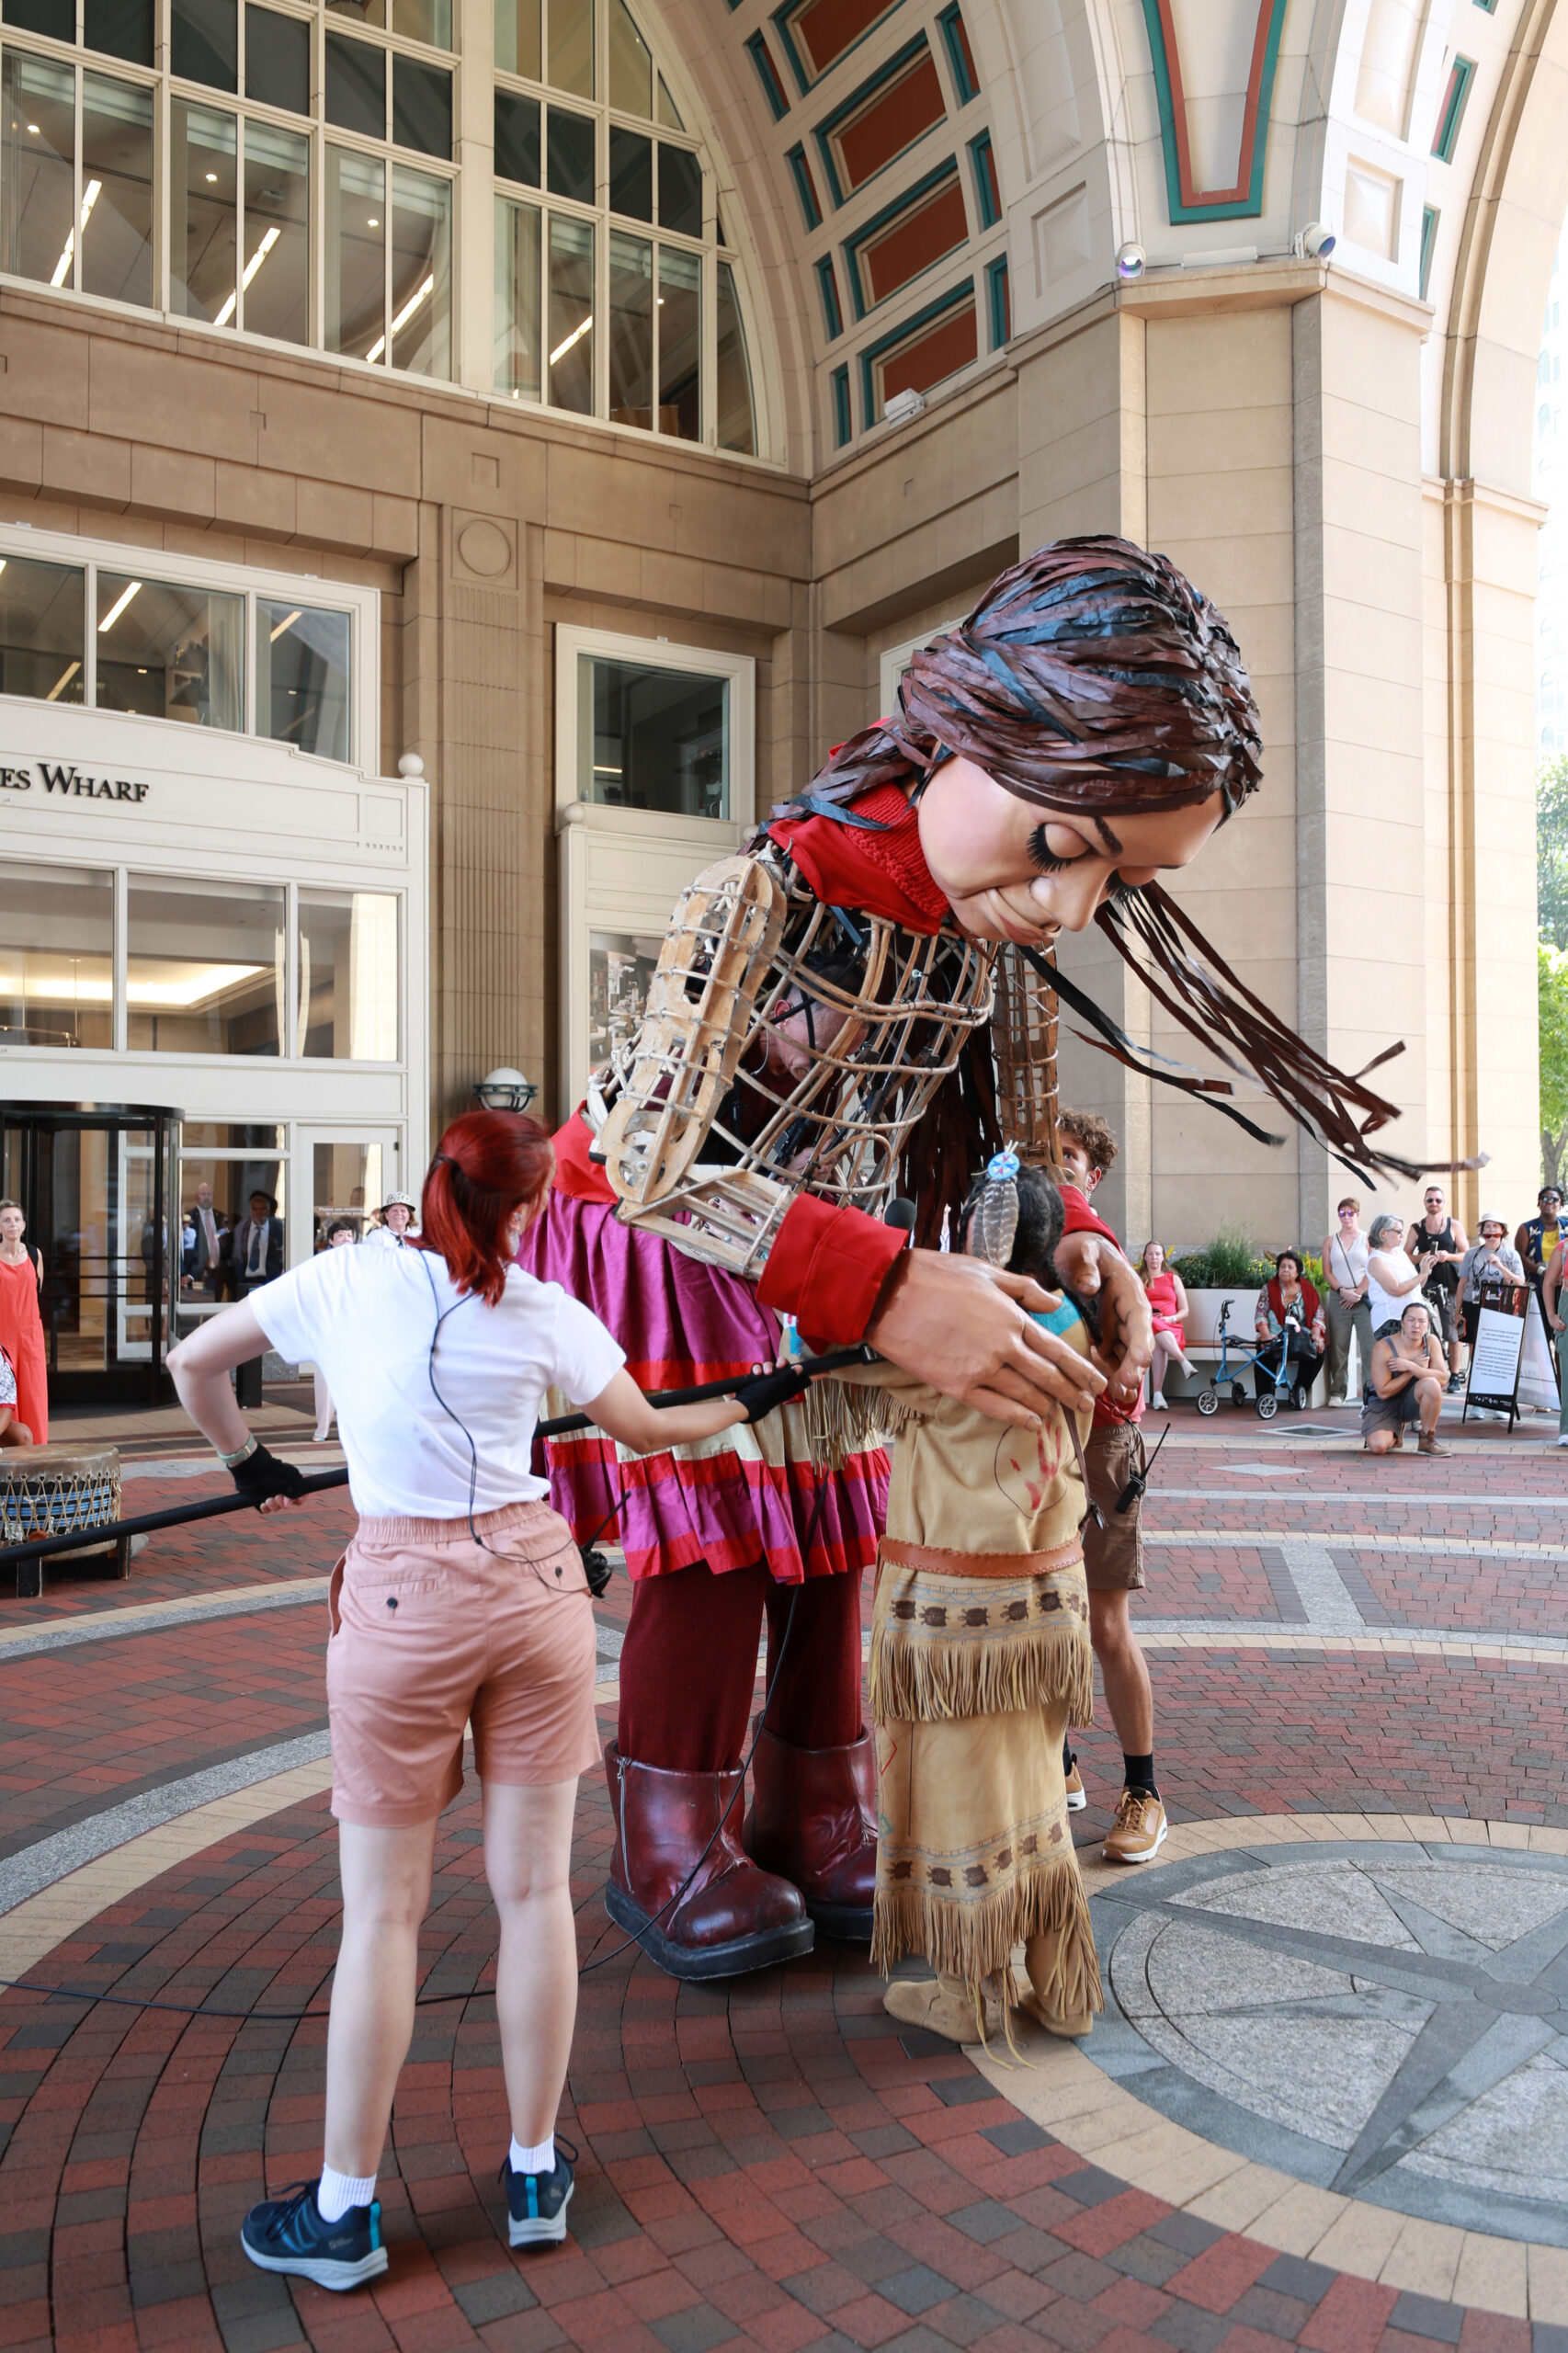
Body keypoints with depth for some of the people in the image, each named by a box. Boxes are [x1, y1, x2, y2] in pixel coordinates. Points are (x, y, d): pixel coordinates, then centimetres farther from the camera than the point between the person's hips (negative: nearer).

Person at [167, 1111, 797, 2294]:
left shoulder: (343, 1279, -2)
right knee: (536, 1888, 11)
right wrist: (749, 1402, 28)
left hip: (402, 1597, -1)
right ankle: (536, 2174, 26)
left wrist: (251, 1463, 26)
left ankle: (344, 2209, 22)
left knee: (383, 1908, 9)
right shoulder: (545, 1312, 0)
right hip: (534, 1581, 2)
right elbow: (644, 1427, 11)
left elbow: (194, 1364, 10)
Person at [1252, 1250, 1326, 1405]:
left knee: (1318, 1352, -27)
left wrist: (1316, 1336, -11)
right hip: (1275, 1337, -1)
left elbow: (1318, 1314, 6)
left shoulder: (1309, 1289, 10)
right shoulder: (1268, 1289, 8)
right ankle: (1263, 1397, -24)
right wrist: (1266, 1336, -14)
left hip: (1301, 1338, 1)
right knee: (1266, 1356, -32)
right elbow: (1260, 1315, 2)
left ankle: (1298, 1391, -12)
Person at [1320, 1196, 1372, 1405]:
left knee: (1369, 1346, -8)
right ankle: (1337, 1391, 8)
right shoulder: (1330, 1241, 13)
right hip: (1338, 1299, 2)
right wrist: (1343, 1290, -8)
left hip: (1363, 1299, -2)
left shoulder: (1367, 1239, 8)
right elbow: (1327, 1272, 7)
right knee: (1338, 1347, 2)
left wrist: (1358, 1292, -10)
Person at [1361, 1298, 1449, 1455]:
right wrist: (1417, 1368, -18)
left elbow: (1443, 1379, -18)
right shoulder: (1383, 1347, -19)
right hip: (1384, 1405, -2)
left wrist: (1410, 1367, -27)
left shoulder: (1431, 1341, -7)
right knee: (1377, 1445, -28)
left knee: (1431, 1384, -32)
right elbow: (1383, 1392, -20)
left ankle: (1428, 1439, -12)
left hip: (1411, 1401, 2)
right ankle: (1395, 1432, 12)